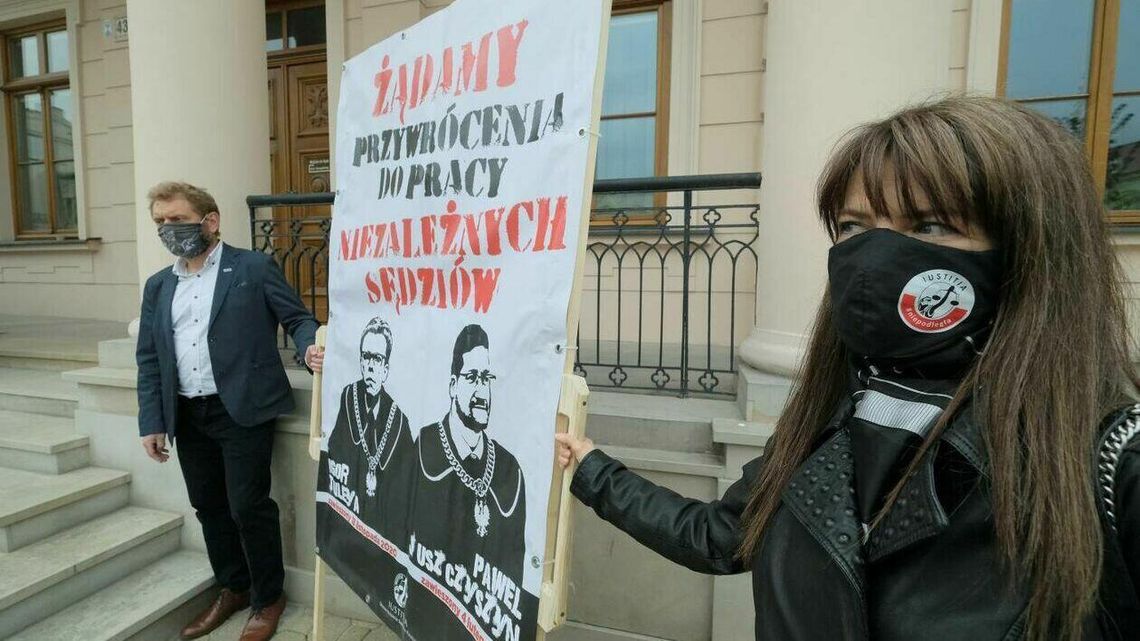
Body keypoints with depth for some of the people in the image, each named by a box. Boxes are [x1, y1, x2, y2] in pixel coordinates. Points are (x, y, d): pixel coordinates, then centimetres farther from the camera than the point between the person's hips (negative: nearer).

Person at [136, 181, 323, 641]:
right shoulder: (158, 286, 14)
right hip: (187, 416, 6)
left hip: (243, 410, -6)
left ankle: (268, 598, 21)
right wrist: (151, 422, 7)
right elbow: (149, 359, 13)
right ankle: (233, 589, 37)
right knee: (208, 506, 17)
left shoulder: (254, 268, -3)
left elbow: (298, 317, -5)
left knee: (249, 507, 0)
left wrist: (310, 348, -28)